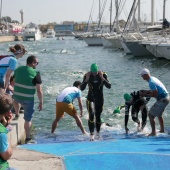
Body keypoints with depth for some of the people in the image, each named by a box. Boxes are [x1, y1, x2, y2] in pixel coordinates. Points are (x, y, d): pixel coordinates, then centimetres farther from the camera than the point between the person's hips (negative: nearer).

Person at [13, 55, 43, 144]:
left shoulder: (18, 69, 3)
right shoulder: (36, 73, -14)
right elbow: (39, 90, -14)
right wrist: (41, 102, -5)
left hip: (16, 96, 5)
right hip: (28, 99, -4)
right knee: (28, 119, 8)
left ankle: (17, 114, 49)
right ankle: (28, 139, 15)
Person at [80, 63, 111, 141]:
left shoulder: (103, 75, -10)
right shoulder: (87, 76, -11)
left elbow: (109, 86, -17)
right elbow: (82, 88, -14)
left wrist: (102, 78, -27)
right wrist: (86, 80, -26)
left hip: (100, 99, 1)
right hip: (90, 98, -1)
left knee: (98, 116, 9)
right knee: (91, 114, -19)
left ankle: (98, 132, 33)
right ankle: (92, 134, -15)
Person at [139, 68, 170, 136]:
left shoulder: (151, 82, -21)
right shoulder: (153, 78, 9)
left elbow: (155, 94, -24)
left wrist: (145, 95, -15)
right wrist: (147, 91, 8)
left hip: (162, 100, -10)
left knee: (151, 115, -4)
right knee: (159, 114, 27)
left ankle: (153, 132, 0)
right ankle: (162, 130, 37)